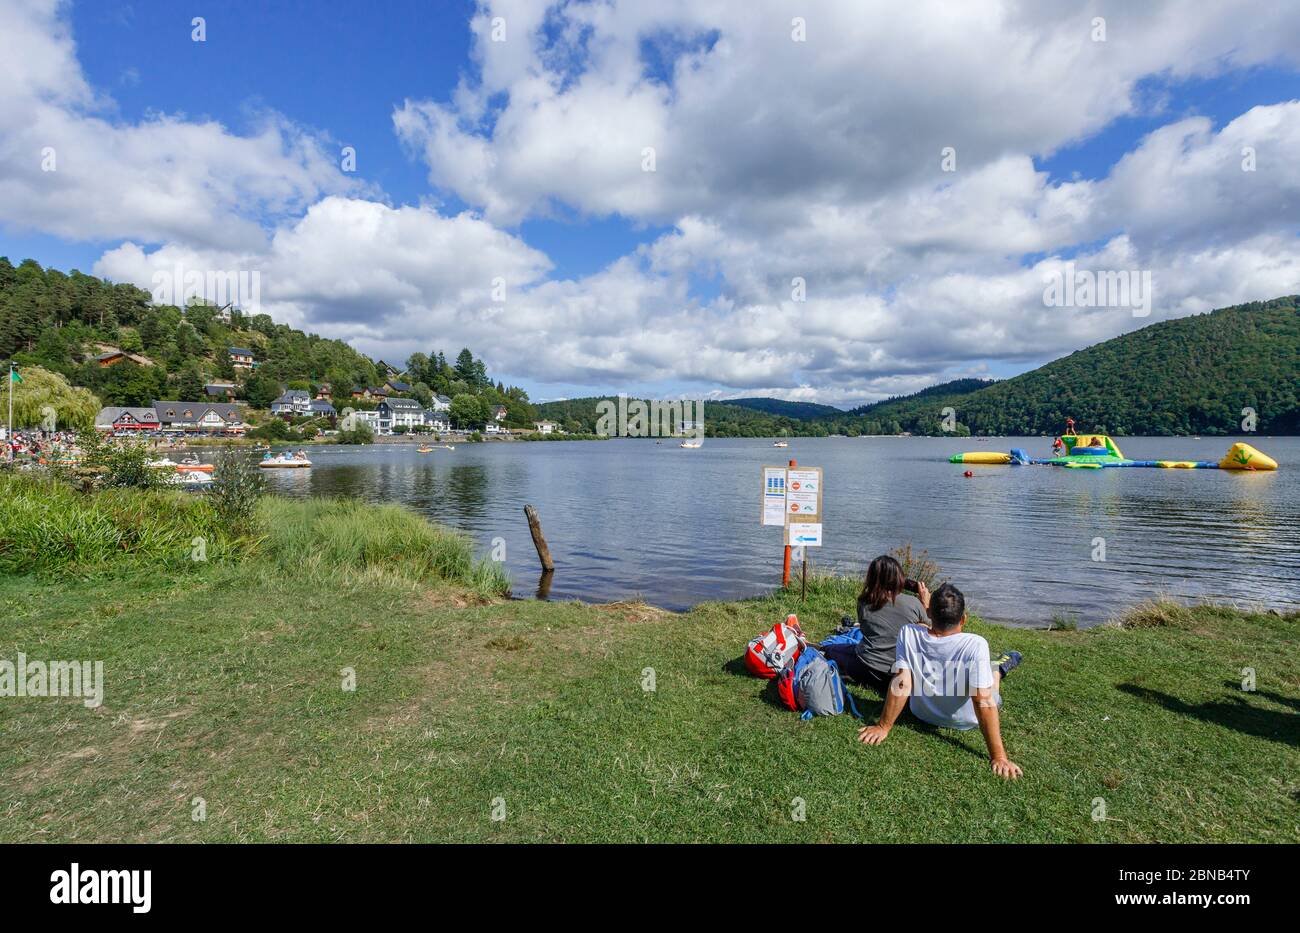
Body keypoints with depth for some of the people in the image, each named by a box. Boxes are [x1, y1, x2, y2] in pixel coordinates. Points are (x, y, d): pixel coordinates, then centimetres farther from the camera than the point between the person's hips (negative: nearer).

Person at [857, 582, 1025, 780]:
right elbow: (984, 703, -34)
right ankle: (999, 668, 55)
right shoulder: (975, 645, -35)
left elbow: (901, 684, -27)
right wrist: (998, 758, -27)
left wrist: (883, 727, -19)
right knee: (994, 667, 25)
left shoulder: (908, 634, -28)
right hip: (966, 722, -3)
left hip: (923, 715, 3)